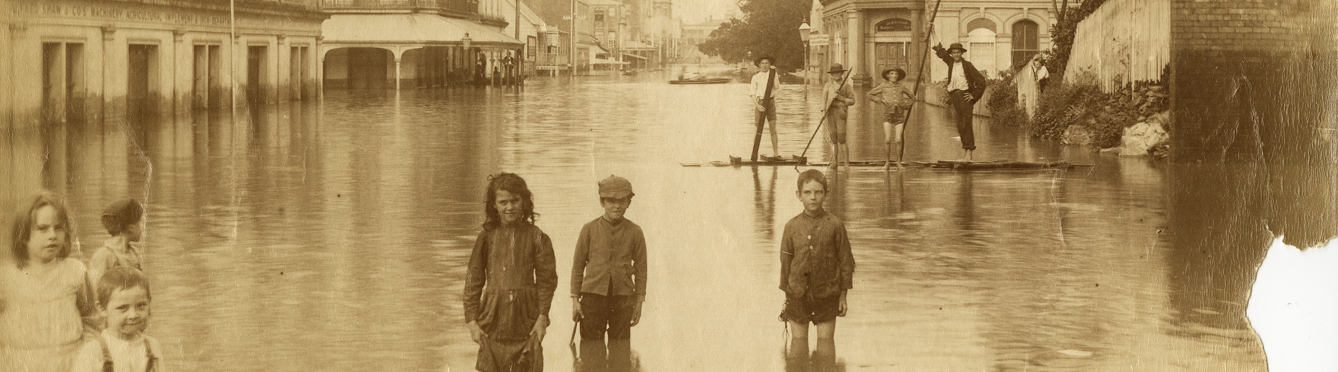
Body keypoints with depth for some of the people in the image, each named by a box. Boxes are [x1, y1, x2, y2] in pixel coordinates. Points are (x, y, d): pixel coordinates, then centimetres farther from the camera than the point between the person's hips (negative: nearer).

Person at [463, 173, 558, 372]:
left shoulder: (536, 237, 1)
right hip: (493, 319, 1)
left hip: (525, 319, -1)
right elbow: (473, 281, 7)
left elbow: (547, 280, 2)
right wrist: (471, 320, 1)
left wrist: (543, 316, -7)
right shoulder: (487, 237, 4)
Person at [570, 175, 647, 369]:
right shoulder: (589, 229, 1)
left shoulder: (635, 232, 3)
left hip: (622, 297, 1)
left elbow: (640, 268, 8)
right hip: (593, 295, 0)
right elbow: (578, 265, 6)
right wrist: (575, 299, 2)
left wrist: (639, 302, 4)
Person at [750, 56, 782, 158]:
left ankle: (776, 153, -1)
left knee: (773, 129, -2)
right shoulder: (756, 77, 3)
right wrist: (757, 105, -13)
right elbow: (752, 92, 0)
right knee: (759, 129, -3)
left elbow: (777, 87, -7)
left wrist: (774, 74, -9)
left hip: (771, 101, 1)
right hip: (760, 102, -1)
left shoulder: (772, 75, 7)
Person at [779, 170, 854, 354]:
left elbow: (845, 260, 1)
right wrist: (786, 296, 8)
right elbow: (786, 262, 7)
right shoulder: (792, 226, -1)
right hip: (798, 293, 1)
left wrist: (843, 295, 1)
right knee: (798, 339, 6)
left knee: (826, 338, 4)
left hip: (827, 293, -1)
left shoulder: (835, 225, -5)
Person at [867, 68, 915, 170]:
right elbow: (870, 94, 13)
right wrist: (880, 101, 2)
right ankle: (888, 162, 4)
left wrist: (906, 104, 6)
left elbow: (912, 97, 22)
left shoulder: (901, 87, 8)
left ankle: (898, 162, 4)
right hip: (888, 114, -1)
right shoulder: (883, 86, 4)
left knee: (898, 139, -6)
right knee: (887, 139, -9)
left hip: (899, 115, 1)